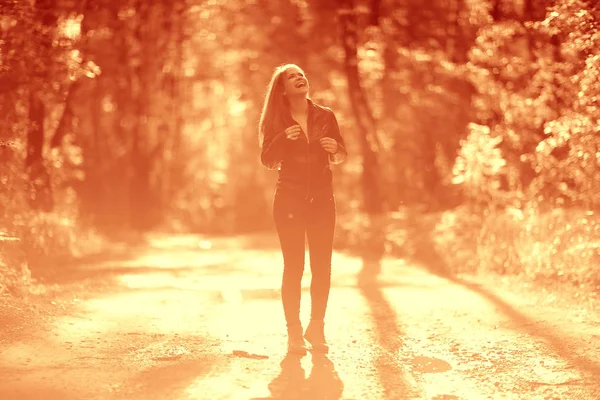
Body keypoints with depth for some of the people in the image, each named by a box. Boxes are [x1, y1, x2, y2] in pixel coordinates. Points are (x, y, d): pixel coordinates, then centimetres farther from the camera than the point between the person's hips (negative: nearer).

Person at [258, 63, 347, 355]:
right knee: (293, 267, -3)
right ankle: (294, 333, 3)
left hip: (322, 199, 2)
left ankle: (316, 328, 15)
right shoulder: (276, 121, 1)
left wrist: (335, 148, -11)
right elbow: (267, 161, -5)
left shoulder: (325, 116, 5)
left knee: (322, 266, 2)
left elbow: (340, 158, 12)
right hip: (289, 200, -2)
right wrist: (282, 139, -22)